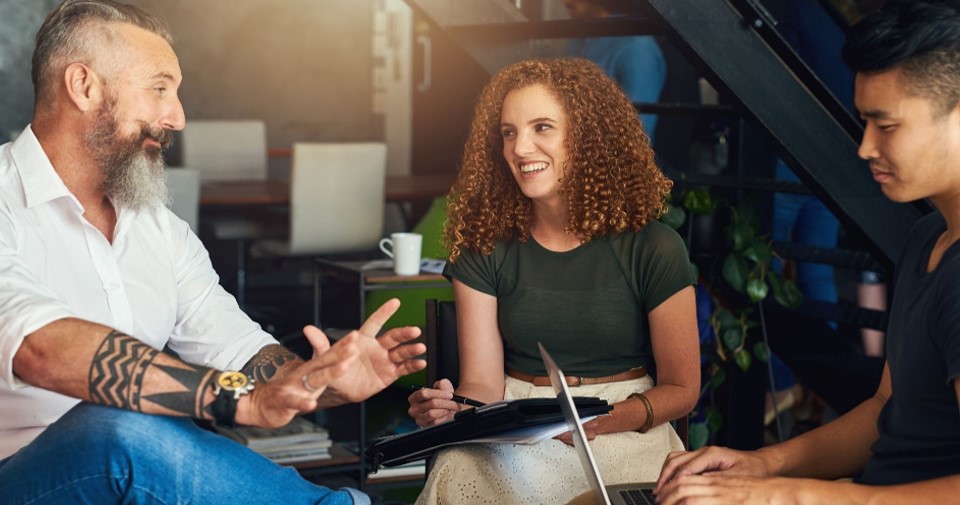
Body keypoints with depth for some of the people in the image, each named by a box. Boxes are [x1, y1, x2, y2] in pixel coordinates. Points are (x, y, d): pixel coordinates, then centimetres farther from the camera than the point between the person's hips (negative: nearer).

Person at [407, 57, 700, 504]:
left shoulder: (651, 248, -5)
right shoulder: (484, 248, 2)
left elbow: (681, 388, 0)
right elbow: (482, 383, -1)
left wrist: (605, 420, -19)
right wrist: (452, 411, -25)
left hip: (625, 432, -2)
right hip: (513, 430, 3)